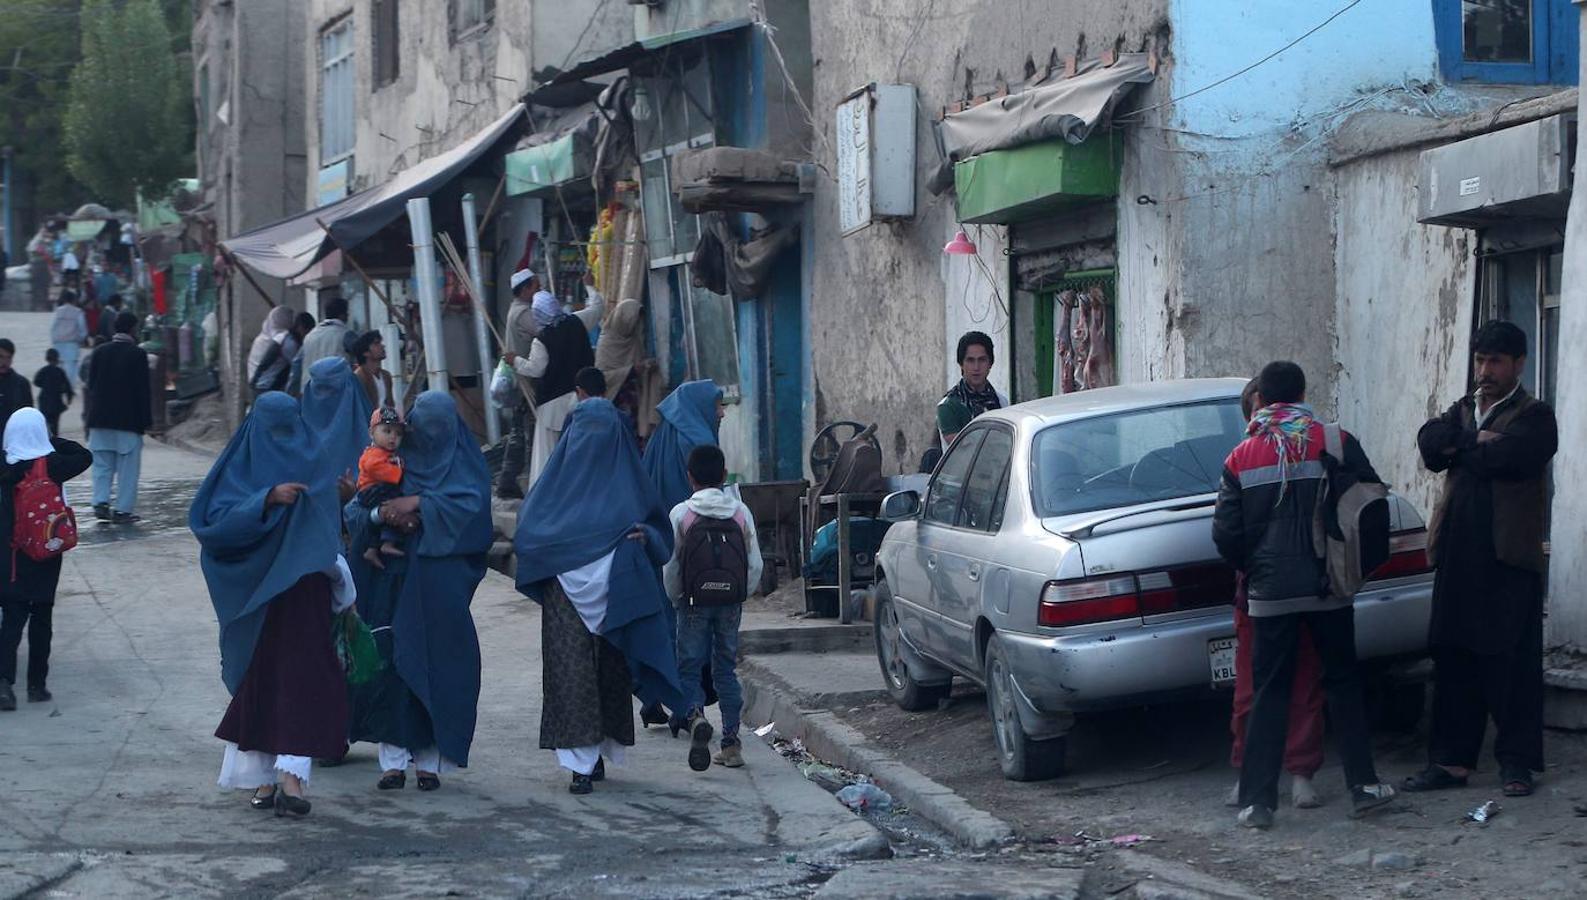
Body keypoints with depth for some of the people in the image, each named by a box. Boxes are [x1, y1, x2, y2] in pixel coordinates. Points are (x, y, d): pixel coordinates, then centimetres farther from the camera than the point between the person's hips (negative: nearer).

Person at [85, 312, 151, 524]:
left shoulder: (100, 351, 4)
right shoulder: (137, 354, -9)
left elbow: (91, 385, 7)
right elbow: (143, 389, -10)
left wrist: (94, 414, 15)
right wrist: (146, 418, -4)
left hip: (100, 419, 4)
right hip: (128, 419, -4)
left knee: (102, 465, 12)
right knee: (127, 467, 2)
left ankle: (101, 502, 0)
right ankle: (123, 510, 1)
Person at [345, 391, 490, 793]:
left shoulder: (463, 463, 8)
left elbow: (473, 501, -11)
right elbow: (353, 510, 6)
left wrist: (418, 503, -18)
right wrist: (380, 512, -16)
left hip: (441, 586, -1)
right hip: (393, 582, 2)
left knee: (437, 665, -3)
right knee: (392, 662, -4)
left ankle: (430, 760, 4)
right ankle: (393, 760, 0)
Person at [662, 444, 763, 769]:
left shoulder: (681, 514, -6)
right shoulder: (741, 512, 1)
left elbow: (670, 566, -5)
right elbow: (755, 564, 1)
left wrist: (675, 599, 9)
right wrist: (741, 596, 14)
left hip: (695, 603, -3)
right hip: (731, 603, 3)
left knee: (689, 666, 6)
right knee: (726, 668, 11)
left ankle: (695, 714, -22)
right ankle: (731, 740, 8)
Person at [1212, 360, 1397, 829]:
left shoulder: (1241, 458, -1)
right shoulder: (1335, 443, -3)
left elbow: (1226, 533, -1)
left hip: (1269, 592, 0)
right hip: (1327, 587, 0)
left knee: (1269, 691, 4)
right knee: (1343, 683, 13)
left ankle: (1257, 800, -1)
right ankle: (1363, 785, 16)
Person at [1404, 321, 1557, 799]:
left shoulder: (1534, 417, 0)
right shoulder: (1462, 410, 18)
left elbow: (1508, 456, -19)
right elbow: (1429, 440, -1)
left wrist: (1459, 446, -4)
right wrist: (1478, 442, -13)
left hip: (1509, 558, -5)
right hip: (1457, 556, 5)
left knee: (1511, 662, -2)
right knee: (1453, 661, 6)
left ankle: (1517, 762, 5)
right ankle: (1451, 759, 11)